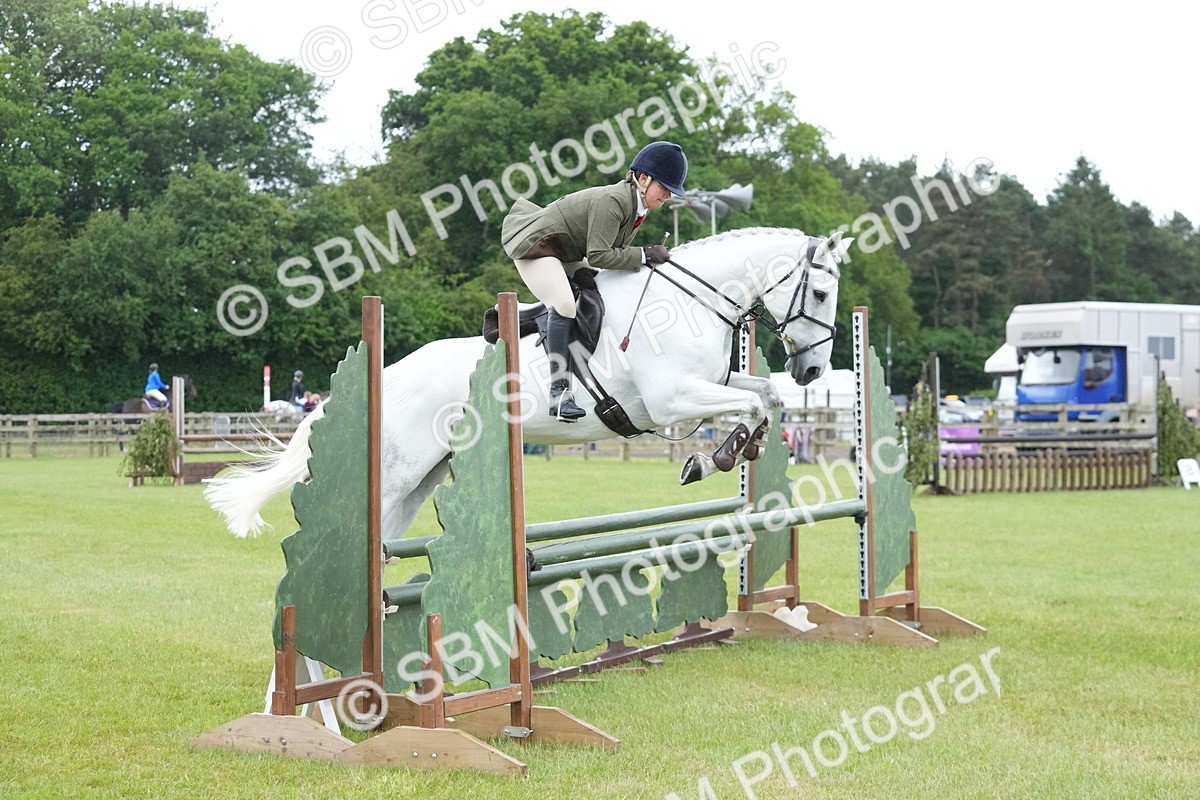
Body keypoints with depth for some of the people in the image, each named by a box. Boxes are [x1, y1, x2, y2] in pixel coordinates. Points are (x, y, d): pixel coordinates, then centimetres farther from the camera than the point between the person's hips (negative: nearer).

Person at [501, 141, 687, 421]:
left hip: (565, 254, 11)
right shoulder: (612, 201, -29)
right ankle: (559, 392, -25)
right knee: (564, 305, -26)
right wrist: (644, 255, -29)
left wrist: (652, 254, -7)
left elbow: (615, 250, 7)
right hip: (535, 246, -11)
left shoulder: (636, 206, 2)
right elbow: (598, 255, -32)